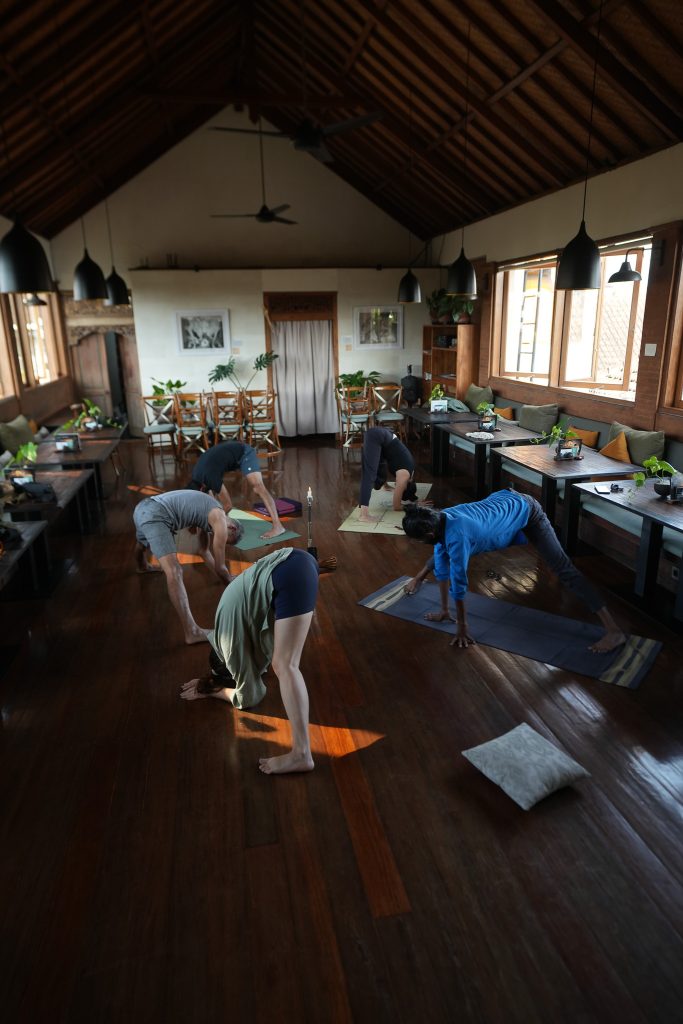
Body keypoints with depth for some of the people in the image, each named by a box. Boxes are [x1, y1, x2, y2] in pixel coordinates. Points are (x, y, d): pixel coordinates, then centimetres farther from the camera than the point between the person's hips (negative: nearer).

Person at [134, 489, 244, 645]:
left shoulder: (209, 512, 24)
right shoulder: (221, 522, -2)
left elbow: (204, 551, 39)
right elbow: (219, 567, 2)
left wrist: (222, 577, 42)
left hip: (143, 508, 11)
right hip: (155, 516, -11)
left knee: (142, 543, 44)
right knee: (174, 572, -20)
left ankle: (143, 567, 80)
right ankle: (192, 632, -27)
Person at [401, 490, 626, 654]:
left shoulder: (456, 536, -38)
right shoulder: (439, 520, -14)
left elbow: (458, 583, -31)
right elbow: (442, 565, -3)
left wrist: (462, 629, -21)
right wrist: (444, 611, 5)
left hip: (525, 511, -9)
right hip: (502, 500, 9)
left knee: (563, 567, -17)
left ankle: (613, 631, -19)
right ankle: (419, 577, 46)